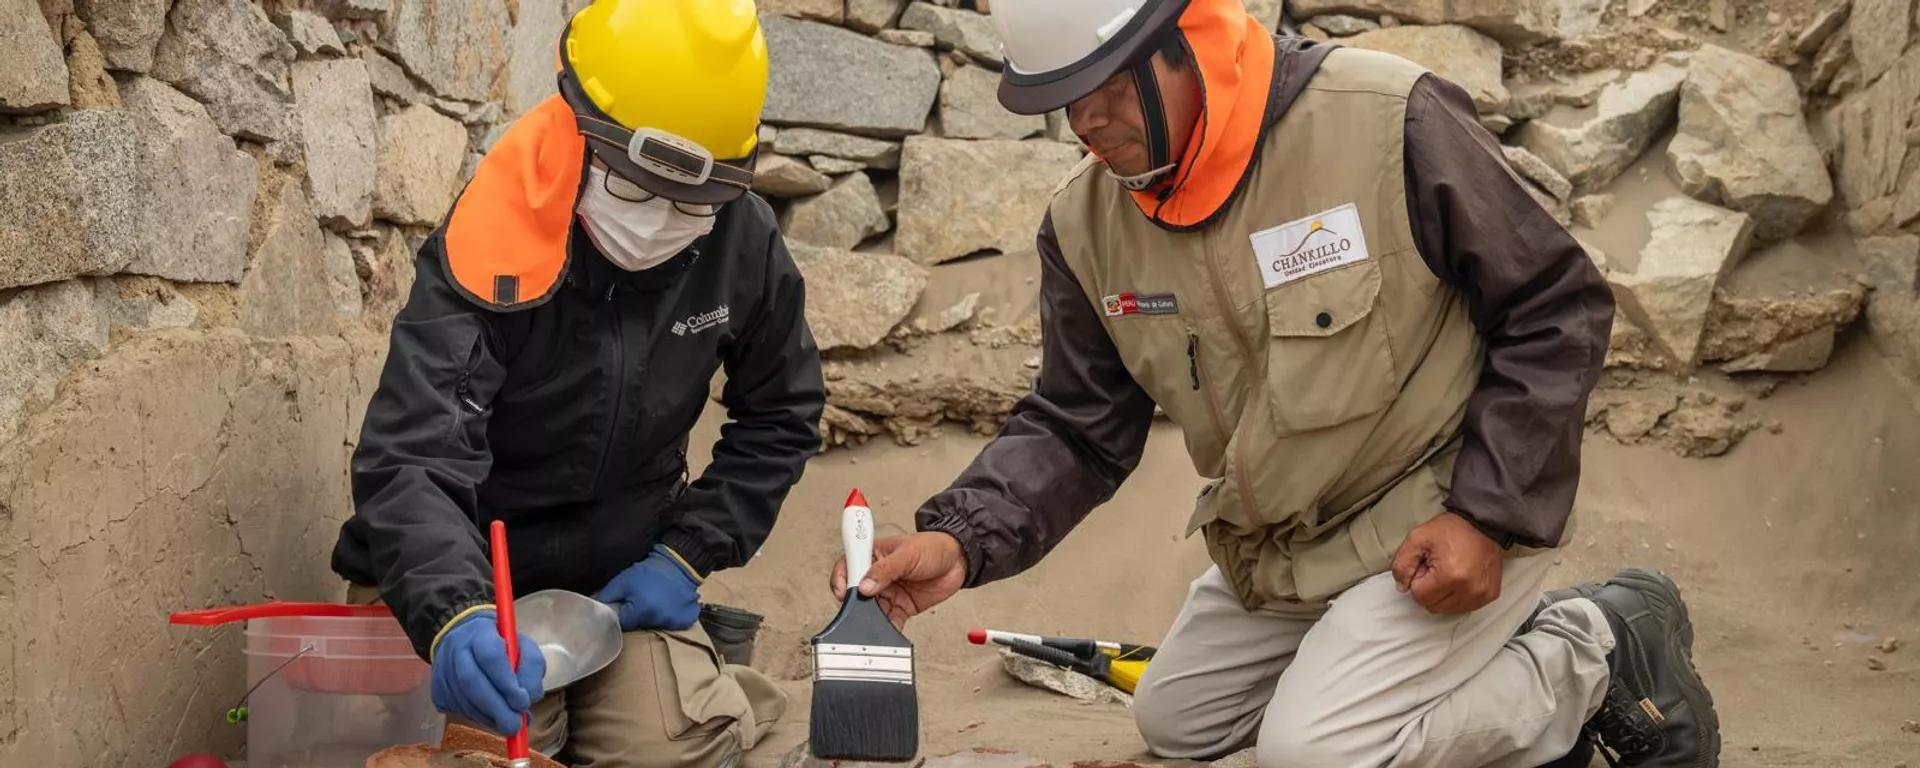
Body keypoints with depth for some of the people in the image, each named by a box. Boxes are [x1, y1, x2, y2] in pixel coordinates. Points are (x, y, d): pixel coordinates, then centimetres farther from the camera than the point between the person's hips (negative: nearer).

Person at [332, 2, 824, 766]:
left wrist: (687, 554, -8)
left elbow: (779, 415, 4)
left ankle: (699, 680, 16)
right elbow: (410, 459, -36)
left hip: (623, 578, 2)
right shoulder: (492, 255, -27)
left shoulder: (741, 243, -12)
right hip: (462, 579, -2)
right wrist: (456, 617, -55)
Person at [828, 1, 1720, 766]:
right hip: (1279, 549, 8)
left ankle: (1599, 658, 2)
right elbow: (1075, 429, -2)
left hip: (1445, 525, -7)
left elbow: (1557, 310, -16)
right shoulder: (1086, 221, -9)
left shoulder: (1389, 121, -26)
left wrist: (1490, 516, -21)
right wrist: (959, 539, -21)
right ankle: (1502, 661, 23)